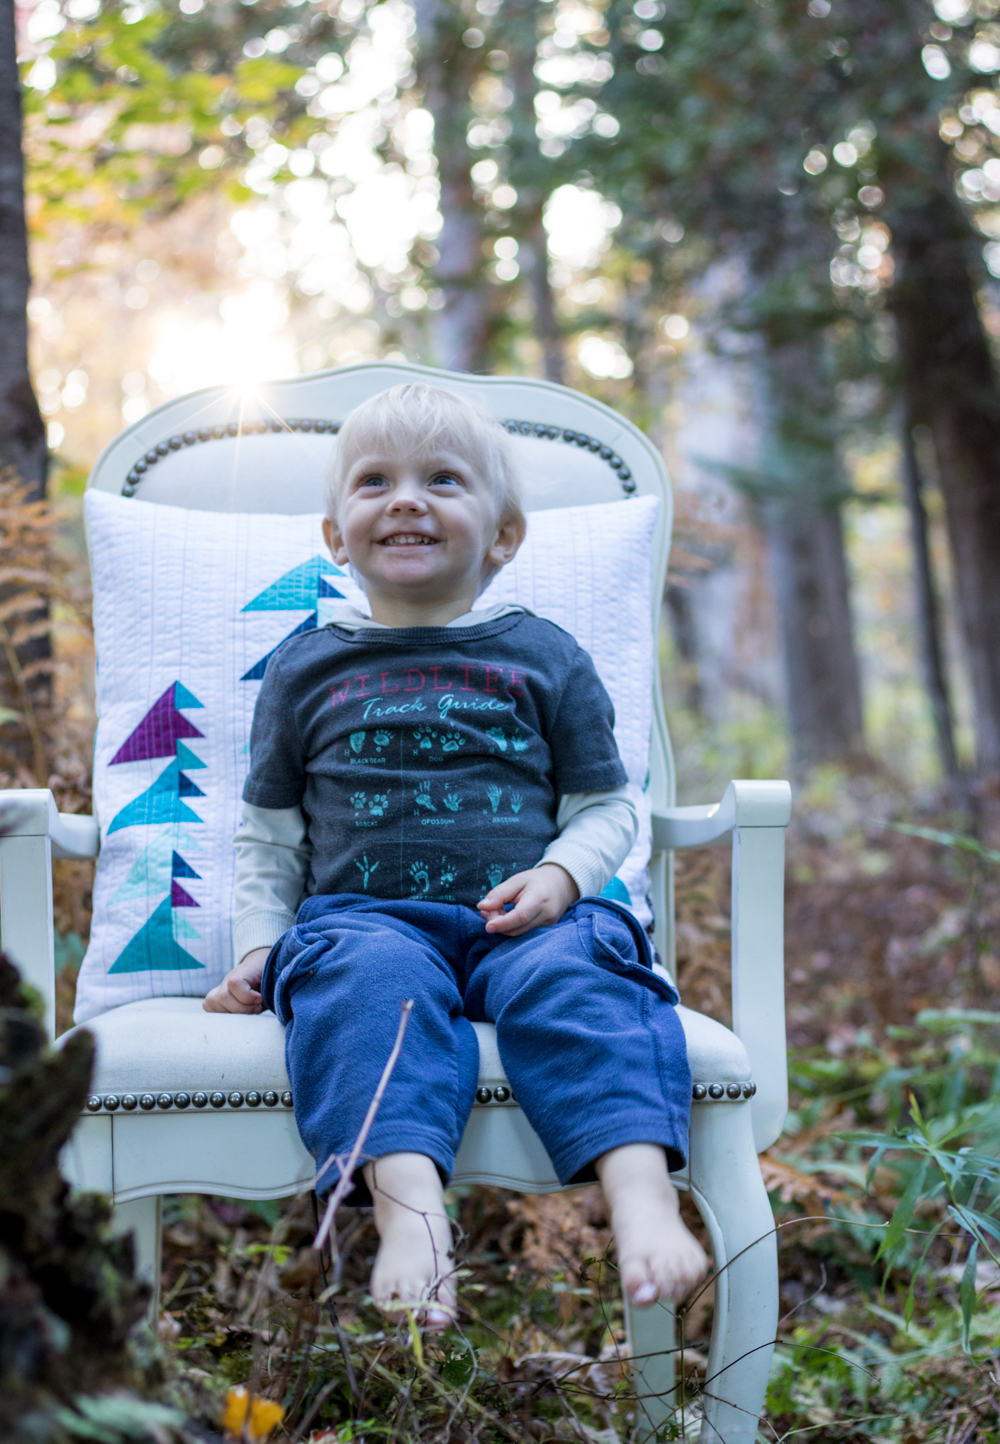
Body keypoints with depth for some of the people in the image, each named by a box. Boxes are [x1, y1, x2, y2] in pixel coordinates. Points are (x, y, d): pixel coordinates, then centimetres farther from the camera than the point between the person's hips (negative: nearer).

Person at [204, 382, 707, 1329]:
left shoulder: (543, 657, 16)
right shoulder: (306, 668, 18)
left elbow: (606, 809, 16)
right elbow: (269, 838, 22)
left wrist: (559, 877, -5)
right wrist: (259, 946, 6)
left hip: (518, 919, 1)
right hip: (364, 915, 0)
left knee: (575, 974, -33)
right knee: (371, 981, -35)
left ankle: (639, 1193, -50)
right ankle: (409, 1204, -53)